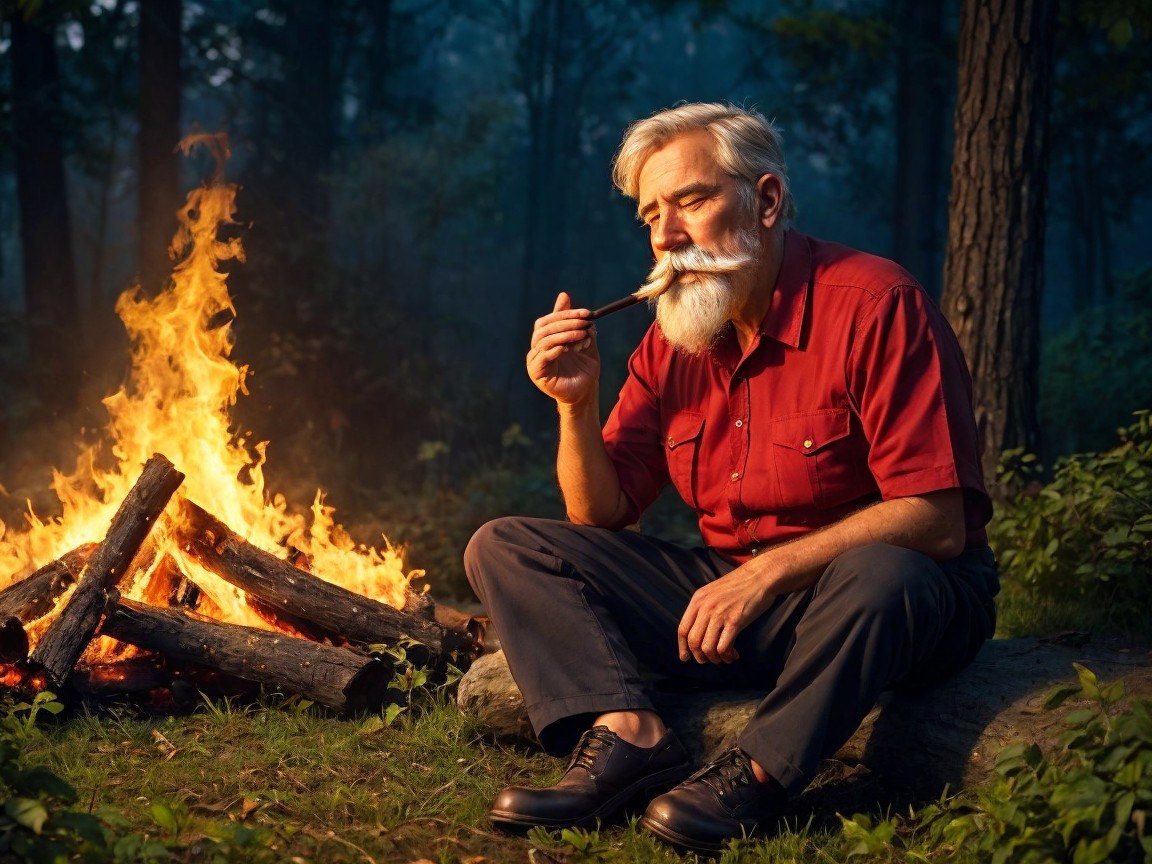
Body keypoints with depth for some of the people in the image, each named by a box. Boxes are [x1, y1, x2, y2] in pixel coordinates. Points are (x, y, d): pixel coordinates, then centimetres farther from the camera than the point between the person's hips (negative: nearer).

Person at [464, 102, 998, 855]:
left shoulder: (873, 304, -13)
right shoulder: (673, 338, 6)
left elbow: (937, 522, -19)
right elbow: (604, 517, 8)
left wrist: (767, 571, -24)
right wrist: (577, 404, -10)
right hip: (728, 592, 6)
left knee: (878, 576, -43)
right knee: (504, 547, -3)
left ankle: (756, 776, -23)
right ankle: (630, 735, -23)